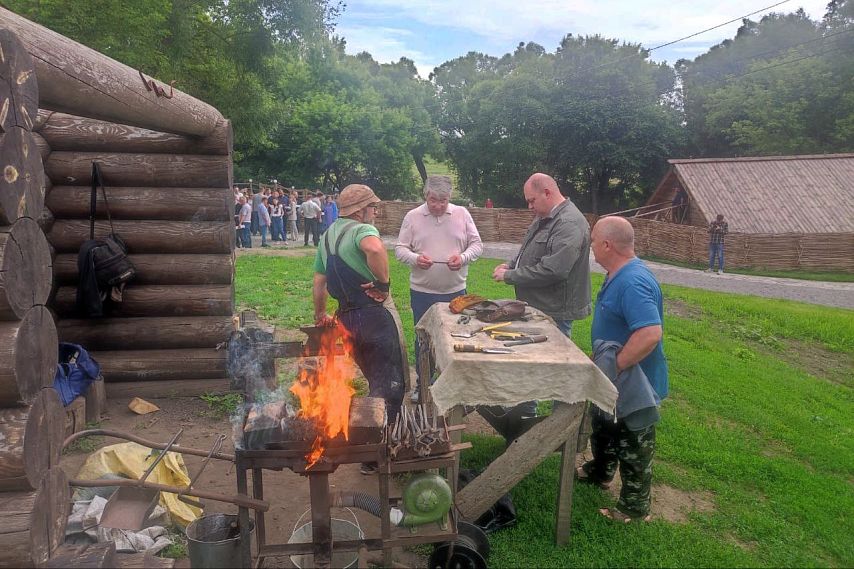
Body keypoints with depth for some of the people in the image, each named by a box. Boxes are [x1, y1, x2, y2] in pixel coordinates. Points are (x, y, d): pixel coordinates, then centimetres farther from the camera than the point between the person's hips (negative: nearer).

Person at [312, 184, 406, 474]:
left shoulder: (328, 236, 14)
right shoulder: (362, 230, -13)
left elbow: (318, 283, 20)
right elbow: (374, 248, -39)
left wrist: (320, 315, 32)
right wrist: (383, 282, -25)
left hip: (347, 317, 9)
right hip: (375, 316, -8)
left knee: (376, 382, 23)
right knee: (391, 386, 2)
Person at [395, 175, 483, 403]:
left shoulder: (462, 214, 1)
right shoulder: (412, 216, -1)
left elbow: (477, 244, 3)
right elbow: (400, 248, -1)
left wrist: (463, 258, -17)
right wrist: (415, 258, -21)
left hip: (455, 291, 1)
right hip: (422, 292, 0)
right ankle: (422, 383, 27)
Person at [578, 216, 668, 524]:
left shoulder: (632, 282, -31)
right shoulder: (620, 275, 3)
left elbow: (650, 334, -40)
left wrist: (615, 366, -32)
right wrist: (602, 360, 16)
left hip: (633, 384, -10)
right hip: (614, 380, 10)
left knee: (633, 446, 7)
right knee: (604, 426, 29)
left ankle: (634, 509, 25)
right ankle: (600, 471, 52)